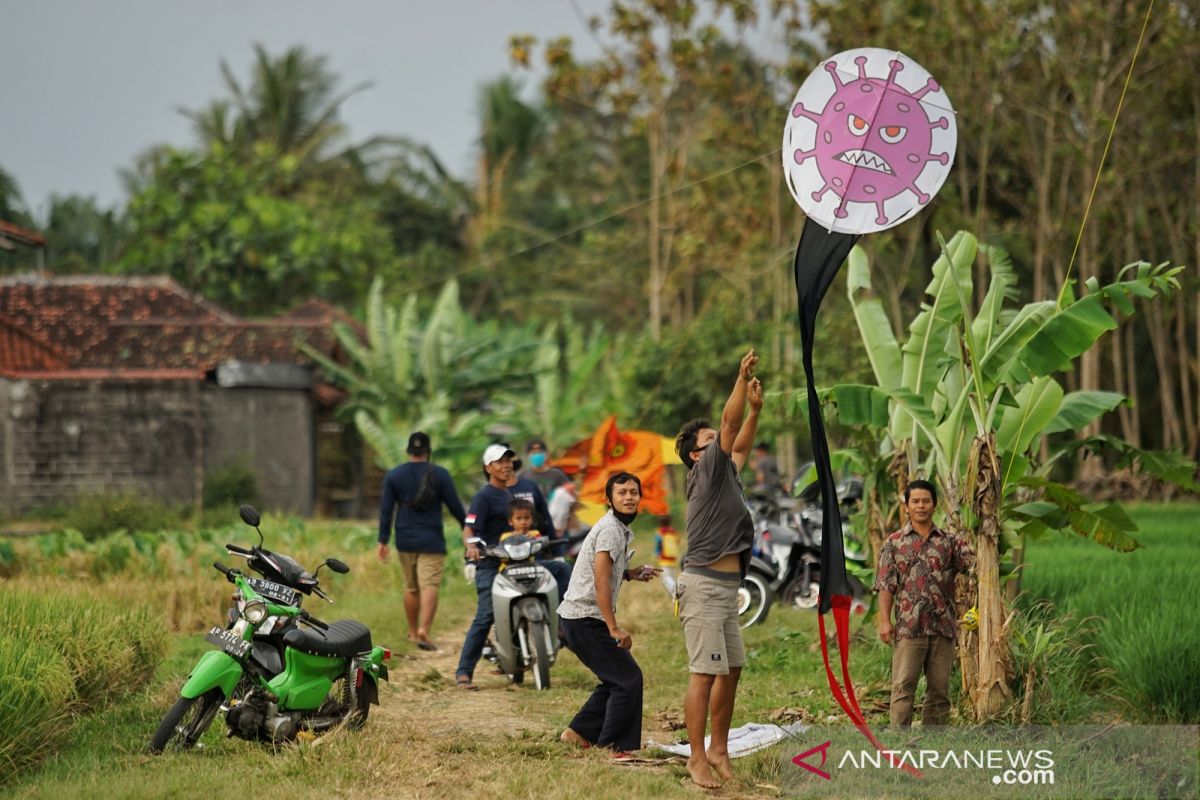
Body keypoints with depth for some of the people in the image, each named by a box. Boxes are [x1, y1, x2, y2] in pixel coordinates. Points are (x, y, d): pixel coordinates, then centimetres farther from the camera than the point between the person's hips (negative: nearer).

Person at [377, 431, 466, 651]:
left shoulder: (394, 476, 3)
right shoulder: (439, 475, -4)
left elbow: (386, 510, 2)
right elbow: (455, 506, 0)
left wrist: (383, 540, 5)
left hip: (405, 541, 3)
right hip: (432, 541, -3)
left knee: (411, 587, 15)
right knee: (430, 586, -9)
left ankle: (413, 632, 23)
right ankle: (424, 631, -25)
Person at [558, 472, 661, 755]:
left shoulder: (619, 529, 17)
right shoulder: (611, 530, -15)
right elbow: (601, 582, -22)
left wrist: (630, 574, 11)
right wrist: (614, 629, -25)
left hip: (574, 617, 10)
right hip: (587, 618, -10)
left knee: (617, 679, 16)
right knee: (628, 678, -8)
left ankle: (578, 733, 19)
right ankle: (612, 748, -4)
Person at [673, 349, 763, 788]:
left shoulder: (726, 472, 18)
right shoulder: (706, 470, -5)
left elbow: (742, 444, 31)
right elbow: (730, 423, -11)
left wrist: (756, 408, 19)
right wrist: (742, 377, -10)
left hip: (727, 586, 10)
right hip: (704, 584, -10)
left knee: (731, 669, 9)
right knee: (705, 671, -12)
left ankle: (719, 749, 16)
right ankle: (698, 758, -12)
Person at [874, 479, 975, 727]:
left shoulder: (949, 542, 10)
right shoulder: (894, 543, 6)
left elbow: (973, 563, -4)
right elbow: (886, 585, 2)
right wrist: (884, 620, -8)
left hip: (943, 626, 2)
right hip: (909, 627, -2)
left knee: (940, 689, 6)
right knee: (903, 687, -8)